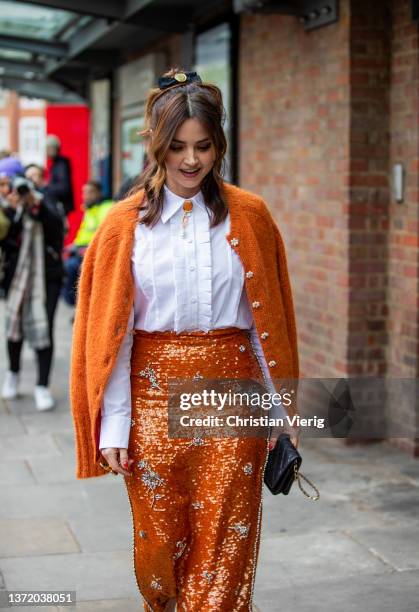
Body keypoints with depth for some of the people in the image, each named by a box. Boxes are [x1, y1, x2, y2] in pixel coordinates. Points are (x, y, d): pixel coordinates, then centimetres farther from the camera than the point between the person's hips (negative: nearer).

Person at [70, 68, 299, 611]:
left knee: (224, 548, 1)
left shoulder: (248, 216, 2)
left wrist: (283, 410, 4)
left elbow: (268, 321, 5)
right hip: (154, 393, 0)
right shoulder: (125, 224, 0)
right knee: (159, 545, 9)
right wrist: (114, 426, -5)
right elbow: (110, 331, -1)